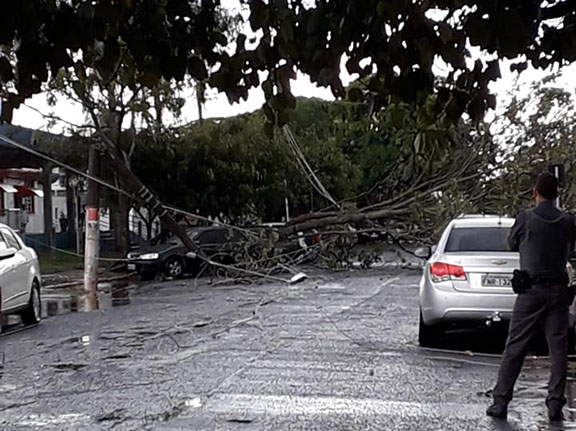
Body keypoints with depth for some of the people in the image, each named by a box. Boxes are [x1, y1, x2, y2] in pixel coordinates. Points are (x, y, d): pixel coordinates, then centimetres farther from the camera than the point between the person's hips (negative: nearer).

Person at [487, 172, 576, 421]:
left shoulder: (525, 218, -7)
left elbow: (512, 244, 9)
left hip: (532, 291, -2)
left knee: (514, 348, 2)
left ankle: (500, 402, 4)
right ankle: (555, 405, 6)